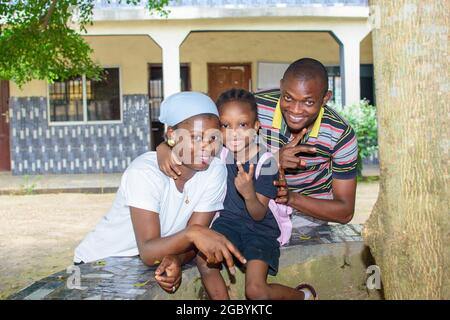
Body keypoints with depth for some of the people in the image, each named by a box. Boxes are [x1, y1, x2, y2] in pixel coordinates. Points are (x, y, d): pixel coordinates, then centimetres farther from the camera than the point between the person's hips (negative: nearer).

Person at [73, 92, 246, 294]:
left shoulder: (215, 171, -13)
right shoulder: (144, 171, -26)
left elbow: (195, 237, -11)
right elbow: (148, 252, -32)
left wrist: (176, 259, -32)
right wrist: (192, 233, -49)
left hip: (155, 261, 3)